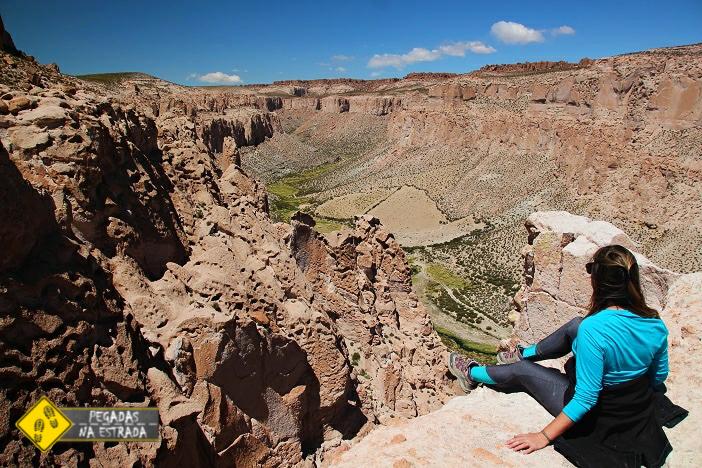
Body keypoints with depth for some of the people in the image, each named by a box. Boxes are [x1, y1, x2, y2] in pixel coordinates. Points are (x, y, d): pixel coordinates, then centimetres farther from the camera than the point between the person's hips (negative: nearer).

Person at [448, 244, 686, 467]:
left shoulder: (593, 329, -35)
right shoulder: (655, 324, -14)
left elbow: (586, 398, -31)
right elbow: (659, 378, 3)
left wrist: (544, 436, -21)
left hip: (598, 423, -6)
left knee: (522, 371, 10)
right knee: (575, 325, 13)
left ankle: (472, 373, 38)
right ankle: (524, 353, 38)